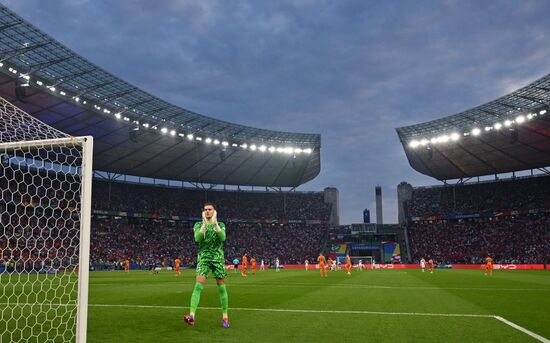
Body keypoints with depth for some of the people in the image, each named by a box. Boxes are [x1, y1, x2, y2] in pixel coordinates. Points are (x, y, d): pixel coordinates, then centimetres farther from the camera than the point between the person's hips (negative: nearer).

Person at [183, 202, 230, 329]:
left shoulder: (221, 225, 9)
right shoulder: (199, 225, 8)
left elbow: (223, 237, -12)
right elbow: (197, 238, -12)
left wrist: (215, 223, -20)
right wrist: (205, 223, -21)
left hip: (218, 258, 1)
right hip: (203, 258, 0)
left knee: (222, 288, 0)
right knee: (198, 285, -16)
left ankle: (225, 316, 12)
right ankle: (192, 316, -23)